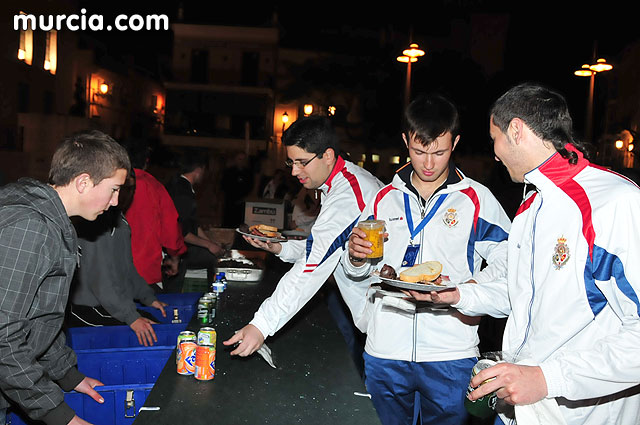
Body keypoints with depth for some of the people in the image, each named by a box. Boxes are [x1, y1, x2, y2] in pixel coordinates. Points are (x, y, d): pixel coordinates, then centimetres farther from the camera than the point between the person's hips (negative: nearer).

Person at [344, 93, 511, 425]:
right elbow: (358, 270, 15)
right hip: (385, 348, 3)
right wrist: (355, 256, -7)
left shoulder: (477, 199, 1)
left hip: (450, 352, -2)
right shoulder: (384, 198, 8)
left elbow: (506, 259, -1)